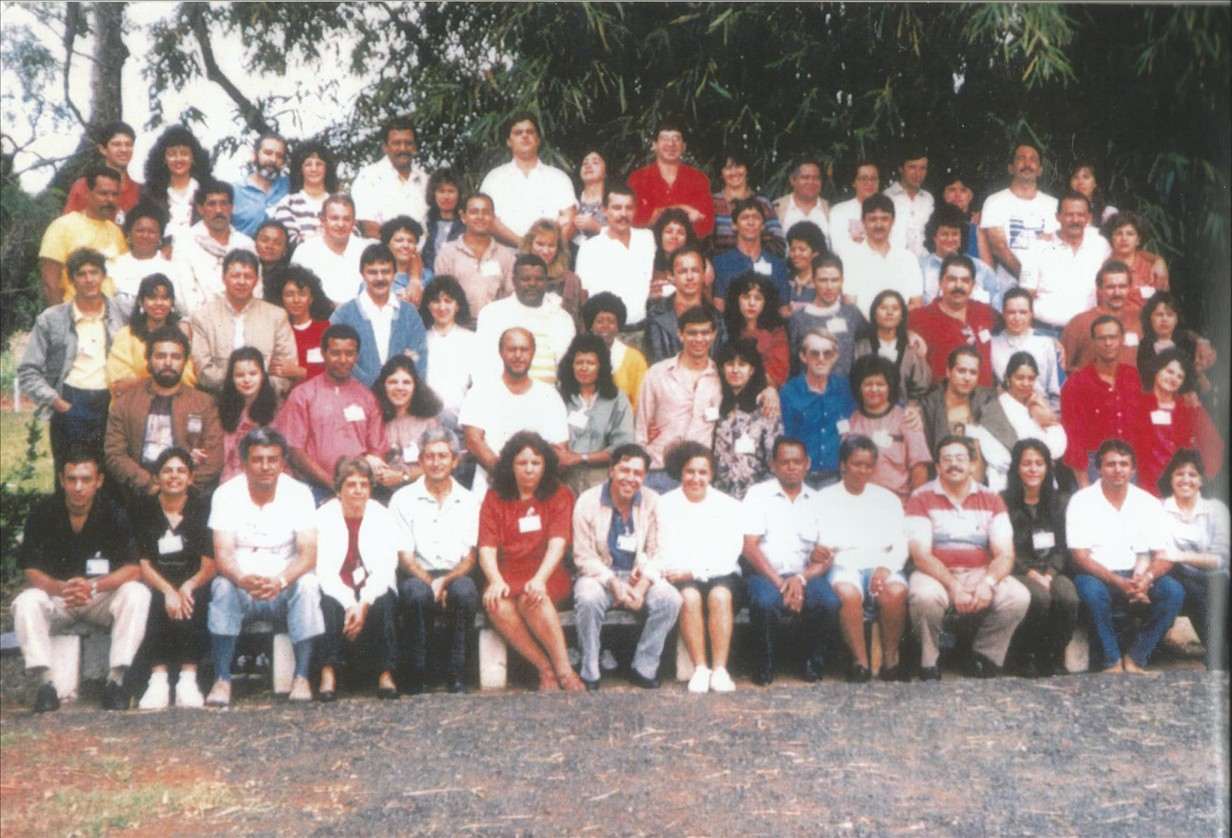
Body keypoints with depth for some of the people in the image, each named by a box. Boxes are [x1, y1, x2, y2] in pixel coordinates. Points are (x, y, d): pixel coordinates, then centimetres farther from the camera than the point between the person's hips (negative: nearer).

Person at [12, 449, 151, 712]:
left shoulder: (114, 514, -9)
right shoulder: (42, 513, -8)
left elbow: (133, 568, -15)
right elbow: (30, 569, -11)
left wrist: (93, 587, -32)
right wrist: (59, 588, -33)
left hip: (103, 598, 0)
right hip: (55, 597, 0)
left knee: (137, 594, -29)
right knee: (25, 602, -29)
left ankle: (116, 678, -28)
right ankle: (43, 681, -32)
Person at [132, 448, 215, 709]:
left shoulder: (202, 508, 5)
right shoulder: (143, 509, 6)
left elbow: (210, 564, -2)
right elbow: (141, 563, -4)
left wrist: (188, 587, -22)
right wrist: (168, 591, -21)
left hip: (195, 586, 0)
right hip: (156, 584, 0)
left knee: (192, 601, -33)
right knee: (154, 601, -32)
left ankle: (188, 678, -32)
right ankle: (158, 679, -35)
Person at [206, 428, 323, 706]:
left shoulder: (298, 493, -6)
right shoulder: (226, 494, -5)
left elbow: (308, 554, -15)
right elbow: (223, 553, -14)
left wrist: (280, 581, -35)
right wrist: (244, 579, -37)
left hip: (284, 588, 0)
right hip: (241, 585, 0)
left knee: (307, 584, -30)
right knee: (223, 587, -31)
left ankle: (301, 677, -23)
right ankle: (222, 679, -24)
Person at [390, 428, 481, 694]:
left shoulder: (469, 502, 12)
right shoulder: (403, 499, 7)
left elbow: (469, 558, 6)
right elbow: (405, 557, 0)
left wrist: (444, 581, -15)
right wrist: (430, 583, -19)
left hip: (455, 575, 1)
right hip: (417, 575, -1)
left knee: (464, 590, -34)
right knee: (417, 592, -36)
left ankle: (456, 672, -23)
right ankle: (417, 672, -22)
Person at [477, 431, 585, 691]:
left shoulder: (559, 495, 9)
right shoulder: (494, 498, 12)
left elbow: (557, 544, -5)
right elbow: (487, 548, 2)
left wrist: (540, 579, -23)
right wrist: (496, 580, -19)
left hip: (548, 575, -2)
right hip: (508, 575, 2)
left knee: (532, 597, -36)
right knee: (497, 605, -32)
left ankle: (564, 670, -25)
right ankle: (546, 669, -21)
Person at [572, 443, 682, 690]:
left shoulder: (652, 502, 0)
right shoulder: (588, 502, -8)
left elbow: (656, 553, 0)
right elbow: (584, 557, -9)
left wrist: (643, 585, -18)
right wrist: (613, 584, -22)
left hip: (638, 576, 3)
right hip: (599, 574, -3)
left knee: (670, 598, -25)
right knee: (588, 597, -36)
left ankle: (643, 669, -10)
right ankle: (589, 675, -20)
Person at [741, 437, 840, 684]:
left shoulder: (816, 501, 13)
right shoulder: (758, 495, 6)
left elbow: (825, 557, 6)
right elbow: (749, 547, -4)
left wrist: (801, 578, -14)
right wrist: (780, 583, -14)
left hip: (805, 576, 2)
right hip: (766, 573, -2)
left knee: (829, 602, -29)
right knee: (764, 602, -35)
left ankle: (814, 662, -4)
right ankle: (764, 664, -10)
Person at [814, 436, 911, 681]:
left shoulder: (888, 499, 20)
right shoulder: (825, 498, 14)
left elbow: (901, 545, 11)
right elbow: (821, 544, 5)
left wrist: (885, 567, -10)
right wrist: (821, 553, -21)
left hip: (881, 566, 2)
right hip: (843, 565, -2)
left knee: (896, 591, -33)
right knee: (847, 592, -37)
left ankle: (890, 660, -18)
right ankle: (860, 661, -26)